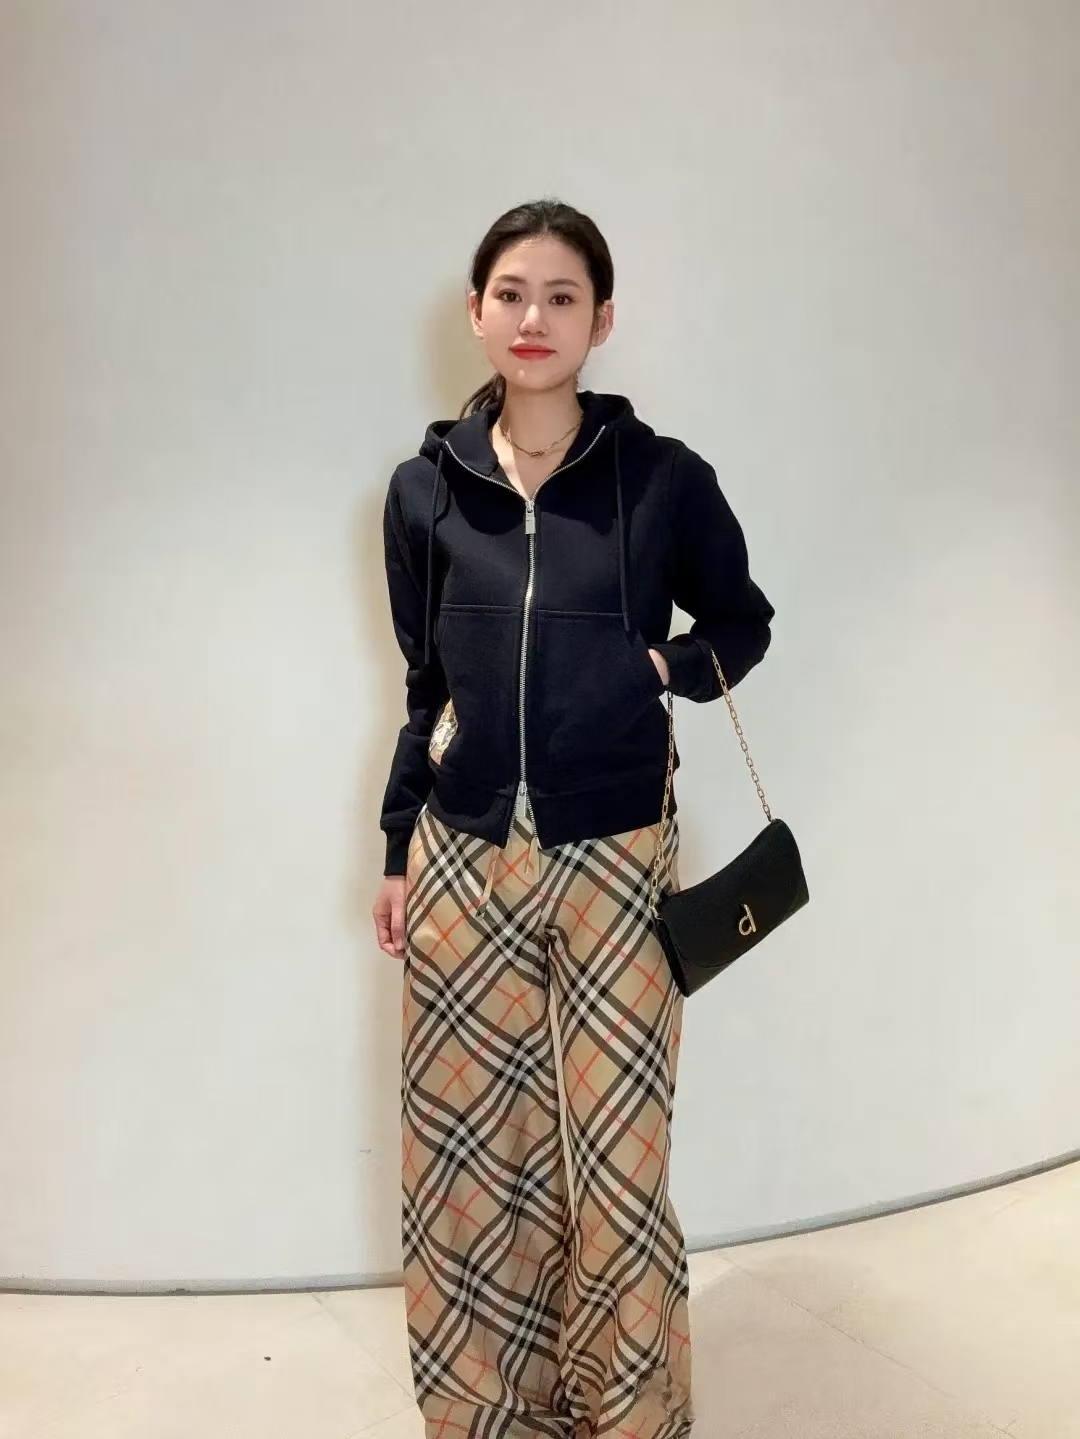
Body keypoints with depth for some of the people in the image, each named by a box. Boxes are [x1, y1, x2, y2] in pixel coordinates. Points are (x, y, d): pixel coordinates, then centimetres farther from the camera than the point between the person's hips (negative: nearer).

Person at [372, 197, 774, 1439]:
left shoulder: (664, 478, -2)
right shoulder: (425, 487, 4)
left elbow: (742, 621, 11)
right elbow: (423, 685, 11)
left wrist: (671, 669, -10)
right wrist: (396, 849, 12)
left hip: (615, 861, -2)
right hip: (461, 864, 2)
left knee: (615, 1153, 5)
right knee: (463, 1149, 10)